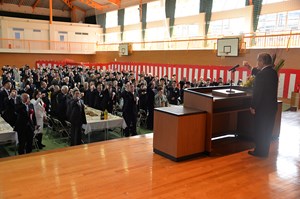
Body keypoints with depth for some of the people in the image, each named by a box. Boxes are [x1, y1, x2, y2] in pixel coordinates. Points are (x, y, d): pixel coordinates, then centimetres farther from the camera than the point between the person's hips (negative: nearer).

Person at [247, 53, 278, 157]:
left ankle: (259, 151, 14)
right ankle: (264, 151, 27)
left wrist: (253, 106, -12)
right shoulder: (273, 73, 5)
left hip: (263, 107, -8)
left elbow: (257, 92, -20)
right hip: (272, 106, 8)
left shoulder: (261, 74, -20)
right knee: (267, 129, 15)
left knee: (260, 130, 4)